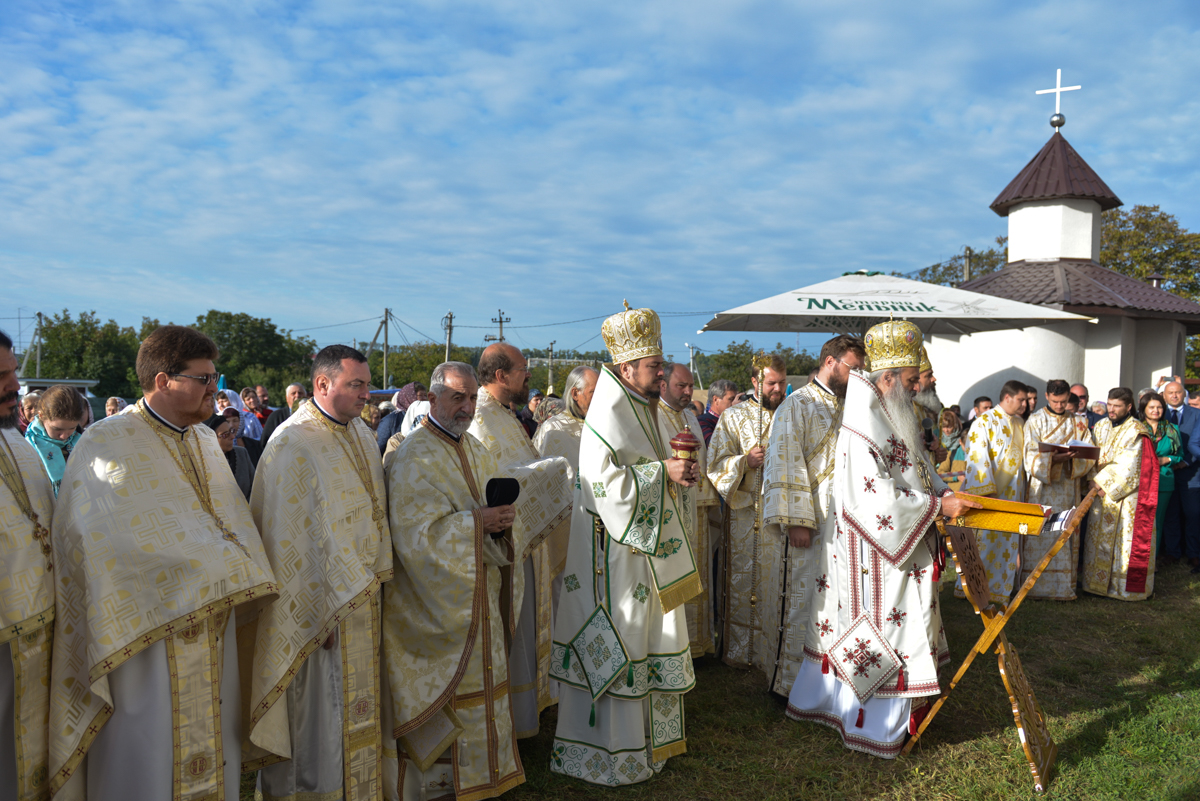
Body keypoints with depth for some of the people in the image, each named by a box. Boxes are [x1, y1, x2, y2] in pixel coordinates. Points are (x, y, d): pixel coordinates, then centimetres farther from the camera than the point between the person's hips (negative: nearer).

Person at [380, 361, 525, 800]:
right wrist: (476, 522, -26)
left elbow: (496, 509, 15)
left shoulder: (478, 451, 12)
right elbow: (413, 533, -22)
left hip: (478, 594, 8)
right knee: (443, 694, 0)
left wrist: (503, 521, -7)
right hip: (436, 598, -8)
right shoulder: (415, 458, -14)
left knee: (481, 685, 15)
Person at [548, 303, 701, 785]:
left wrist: (681, 468, 3)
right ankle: (608, 752, 11)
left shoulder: (648, 411, 13)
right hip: (617, 553, -10)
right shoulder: (608, 416, -17)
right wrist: (662, 470, -23)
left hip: (653, 547, 10)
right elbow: (604, 483, -25)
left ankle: (648, 736, 32)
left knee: (651, 641, 17)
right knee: (615, 649, -2)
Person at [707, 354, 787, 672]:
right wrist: (745, 461, -19)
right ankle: (740, 652, 15)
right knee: (743, 583, 2)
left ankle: (776, 651, 14)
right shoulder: (733, 417, 2)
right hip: (745, 513, -2)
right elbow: (716, 465, -3)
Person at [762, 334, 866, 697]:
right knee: (797, 603, -1)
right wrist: (797, 522, -20)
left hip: (839, 525, 7)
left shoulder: (847, 409, 16)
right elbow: (787, 464, -14)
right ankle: (786, 683, 12)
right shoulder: (798, 405, -7)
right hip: (804, 527, -7)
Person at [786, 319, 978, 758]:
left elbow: (916, 472, 18)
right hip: (872, 555, -10)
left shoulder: (892, 421, 11)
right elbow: (878, 498, -25)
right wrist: (938, 505, -21)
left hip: (896, 548, 10)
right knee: (881, 629, 0)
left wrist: (949, 494, 2)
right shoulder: (863, 430, -21)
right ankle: (875, 724, 13)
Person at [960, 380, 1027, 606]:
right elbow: (978, 457, -15)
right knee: (985, 538, -5)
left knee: (1007, 540, 7)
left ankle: (1001, 585, 15)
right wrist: (988, 491, -21)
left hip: (1013, 493, 7)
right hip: (990, 492, -7)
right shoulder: (985, 421, -9)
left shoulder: (1019, 423, 13)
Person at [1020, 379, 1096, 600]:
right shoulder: (1035, 420, 1)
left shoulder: (1077, 422, 11)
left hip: (1067, 488, 3)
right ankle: (1035, 585, 1)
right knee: (1039, 535, -4)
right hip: (1041, 488, -3)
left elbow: (1090, 453, 5)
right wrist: (1054, 458, -24)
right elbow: (1032, 456, -8)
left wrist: (1073, 457, -16)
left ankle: (1063, 586, 7)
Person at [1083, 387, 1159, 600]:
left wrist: (1103, 482, -12)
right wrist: (1096, 480, -10)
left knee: (1125, 541, -3)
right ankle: (1098, 582, 14)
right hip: (1101, 494, 6)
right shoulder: (1100, 427, 9)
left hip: (1126, 497, -6)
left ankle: (1125, 587, 3)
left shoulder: (1136, 431, -9)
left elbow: (1127, 467, -14)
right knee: (1099, 538, 7)